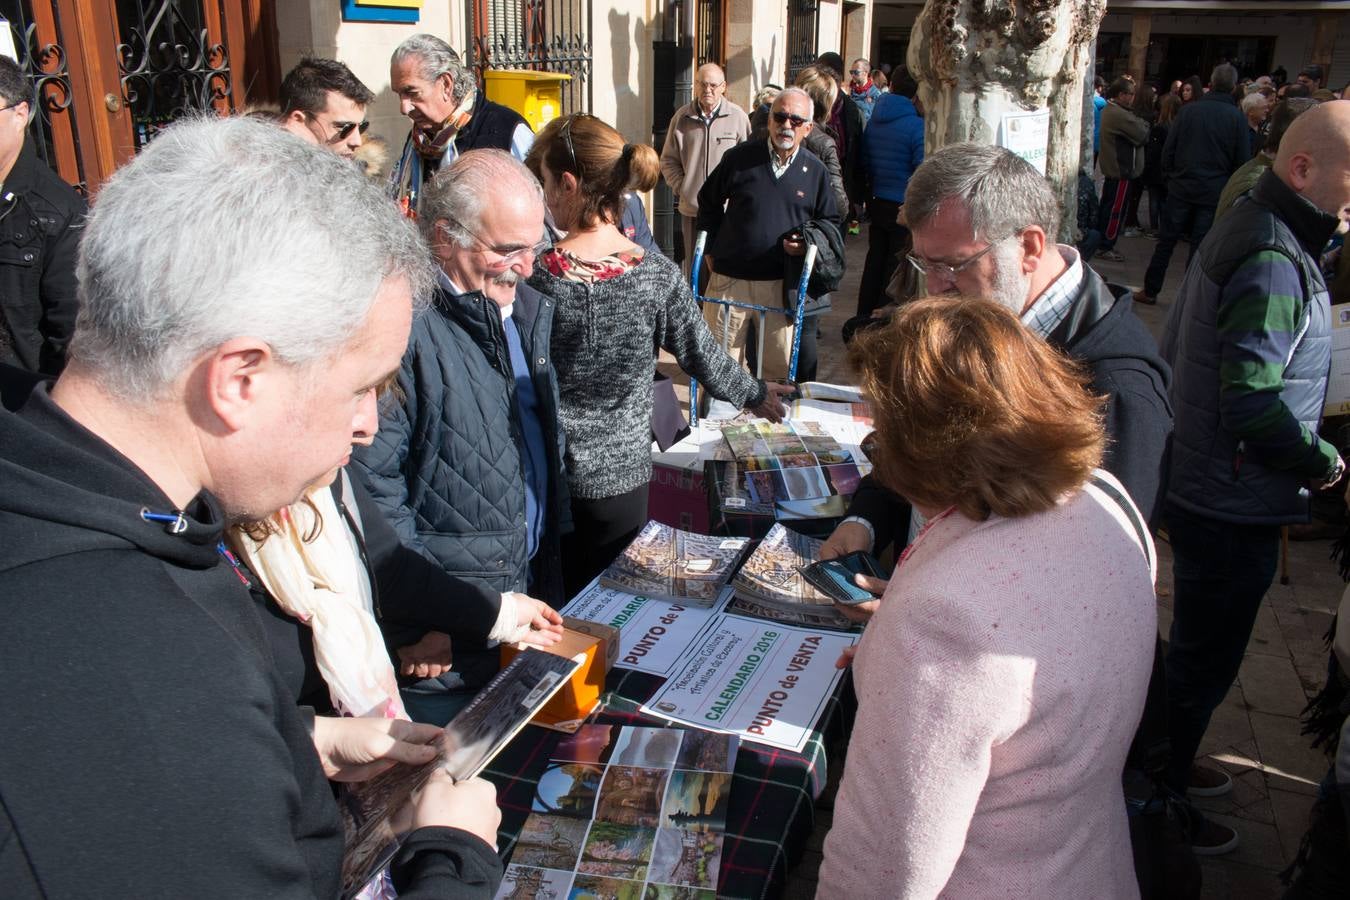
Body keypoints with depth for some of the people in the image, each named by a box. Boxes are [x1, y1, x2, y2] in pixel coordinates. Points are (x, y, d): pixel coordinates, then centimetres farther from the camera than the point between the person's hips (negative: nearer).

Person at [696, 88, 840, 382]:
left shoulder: (815, 170, 4)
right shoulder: (740, 157, -1)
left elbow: (831, 222, 14)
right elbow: (708, 202, 12)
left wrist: (809, 243, -6)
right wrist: (712, 251, 10)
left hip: (781, 284, 1)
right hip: (730, 278, -1)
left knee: (780, 365, 10)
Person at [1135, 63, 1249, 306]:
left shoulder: (1189, 110, -3)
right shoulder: (1238, 118, -5)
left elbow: (1168, 149, -2)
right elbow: (1242, 161, -2)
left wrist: (1169, 174, 10)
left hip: (1181, 187, 1)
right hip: (1214, 192, -1)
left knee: (1166, 241, 8)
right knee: (1200, 247, 5)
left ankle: (1150, 290, 12)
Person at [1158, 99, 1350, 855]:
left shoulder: (1246, 230, 8)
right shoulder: (1274, 261, -24)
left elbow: (1179, 350, 17)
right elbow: (1251, 403, -29)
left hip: (1199, 485, 10)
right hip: (1235, 508, -10)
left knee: (1197, 650, 25)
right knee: (1205, 661, 7)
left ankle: (1166, 764, 43)